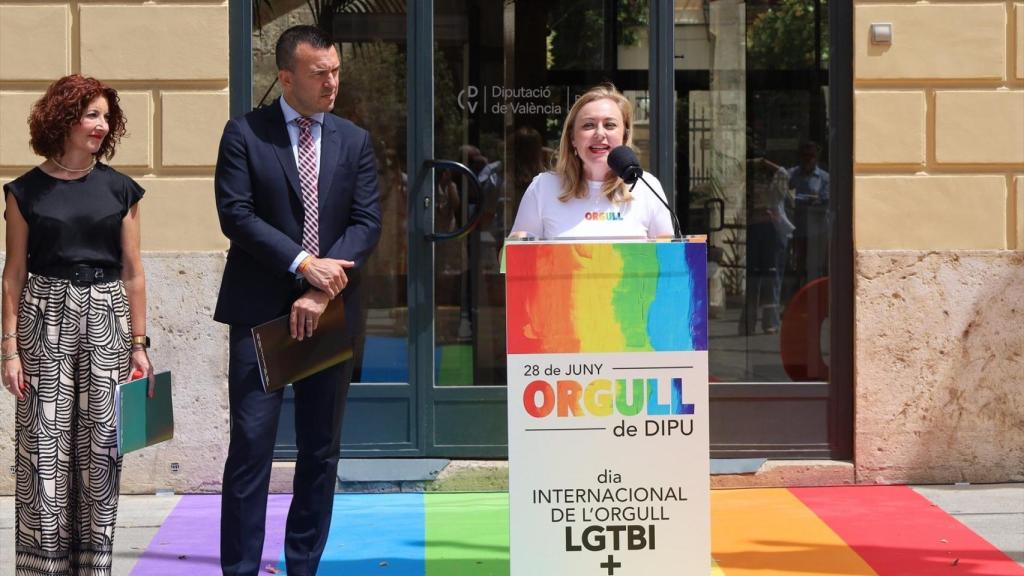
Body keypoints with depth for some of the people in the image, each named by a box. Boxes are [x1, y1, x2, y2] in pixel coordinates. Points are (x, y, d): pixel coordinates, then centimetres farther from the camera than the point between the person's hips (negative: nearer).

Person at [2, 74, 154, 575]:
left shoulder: (119, 189, 7)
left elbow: (132, 273, 8)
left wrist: (138, 344, 4)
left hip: (106, 322, 2)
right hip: (46, 319, -1)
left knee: (99, 445, 2)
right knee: (45, 445, -4)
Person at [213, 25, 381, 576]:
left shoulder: (354, 141, 10)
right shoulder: (244, 133, 0)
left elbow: (367, 221, 2)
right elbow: (235, 214, -8)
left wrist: (322, 293, -11)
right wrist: (303, 263, -16)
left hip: (331, 310, 4)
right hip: (259, 309, -3)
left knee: (321, 449, 8)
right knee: (251, 446, -6)